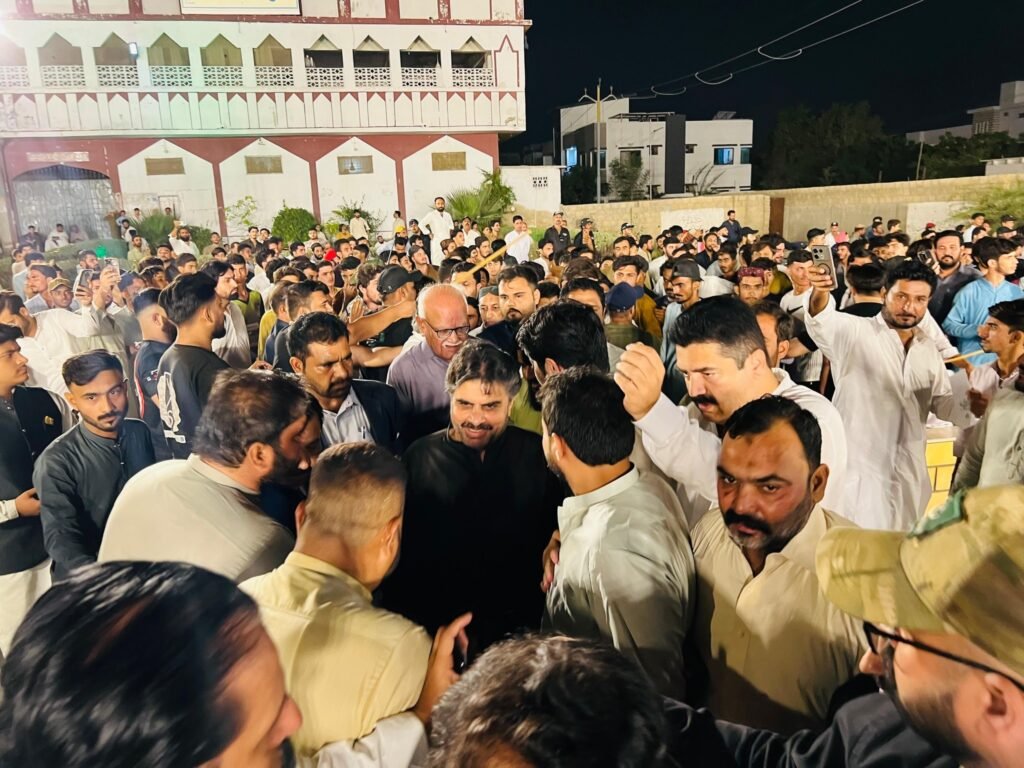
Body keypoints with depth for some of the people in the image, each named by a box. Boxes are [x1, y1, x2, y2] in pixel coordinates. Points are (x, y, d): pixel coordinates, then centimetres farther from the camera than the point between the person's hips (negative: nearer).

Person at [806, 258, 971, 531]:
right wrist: (820, 294, -54)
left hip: (909, 472, 6)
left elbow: (942, 400, 17)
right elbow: (823, 322, -32)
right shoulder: (854, 332, -10)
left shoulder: (928, 347, 9)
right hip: (858, 467, -6)